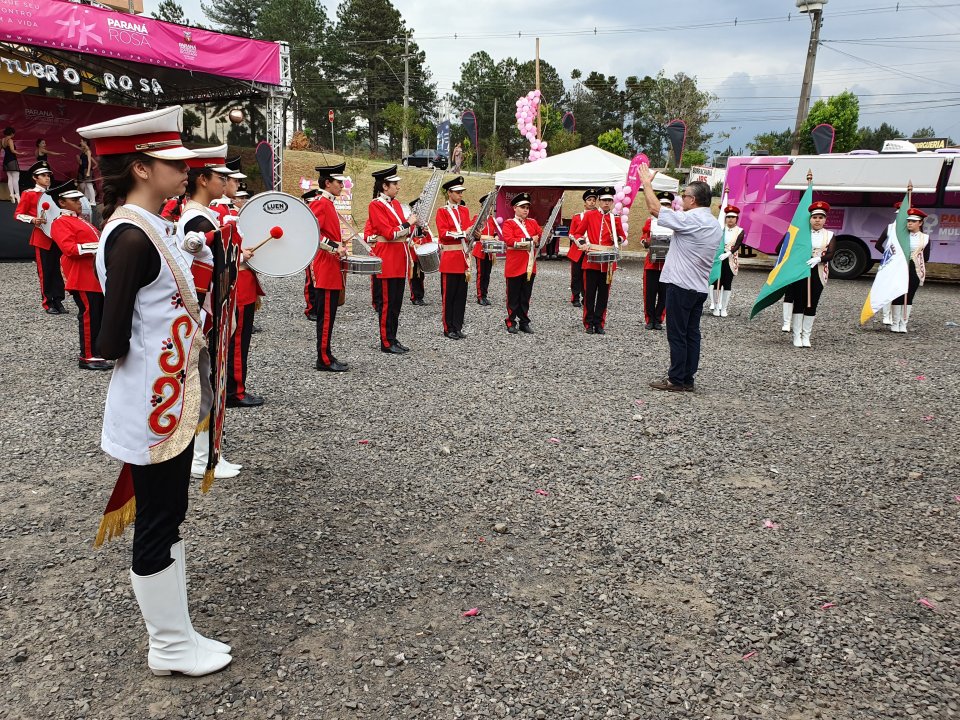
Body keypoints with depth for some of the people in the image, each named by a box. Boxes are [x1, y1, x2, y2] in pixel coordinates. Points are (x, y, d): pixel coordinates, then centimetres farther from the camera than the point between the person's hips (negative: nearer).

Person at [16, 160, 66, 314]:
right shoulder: (29, 194, -2)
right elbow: (18, 214, -3)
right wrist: (33, 220, -21)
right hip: (42, 237, -5)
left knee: (57, 269, 6)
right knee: (44, 271, 0)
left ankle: (58, 300, 10)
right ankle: (47, 303, 7)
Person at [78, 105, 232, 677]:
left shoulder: (152, 227, 10)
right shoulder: (133, 239, -20)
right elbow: (113, 342, -20)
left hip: (172, 400, 10)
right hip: (155, 407, -10)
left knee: (169, 517, 18)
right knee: (158, 524, 5)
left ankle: (173, 632, 34)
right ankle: (171, 647, 23)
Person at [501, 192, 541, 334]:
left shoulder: (533, 222, 15)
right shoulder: (509, 223, -2)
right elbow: (509, 241, -17)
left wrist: (540, 238, -14)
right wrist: (529, 240, -18)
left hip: (530, 266, 5)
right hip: (515, 266, -5)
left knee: (526, 296, 11)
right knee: (513, 296, 3)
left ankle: (524, 322, 18)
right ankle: (511, 323, 12)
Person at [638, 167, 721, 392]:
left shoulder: (690, 220, -15)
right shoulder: (715, 225, 13)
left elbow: (654, 208, -11)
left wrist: (647, 182, 0)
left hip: (681, 285, -9)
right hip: (700, 287, 9)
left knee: (677, 335, -2)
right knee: (692, 334, 10)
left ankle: (676, 380, 3)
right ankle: (688, 378, 14)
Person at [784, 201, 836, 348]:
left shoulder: (829, 236, 6)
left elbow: (830, 254, -7)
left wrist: (818, 259, -24)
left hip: (818, 274, 1)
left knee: (812, 305, 5)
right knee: (799, 303, 0)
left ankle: (806, 336, 13)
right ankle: (797, 336, 6)